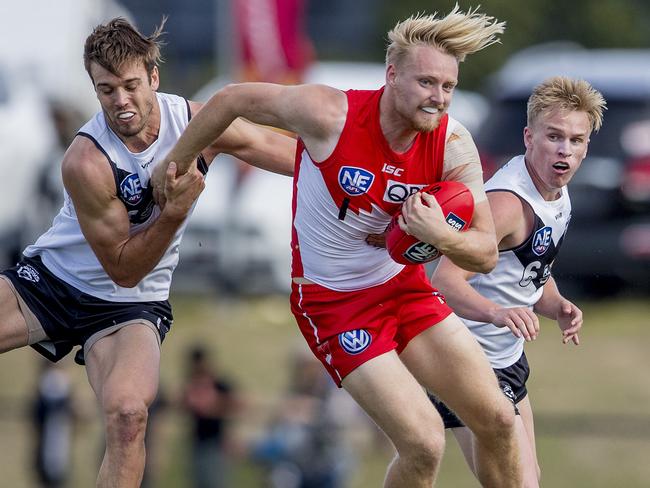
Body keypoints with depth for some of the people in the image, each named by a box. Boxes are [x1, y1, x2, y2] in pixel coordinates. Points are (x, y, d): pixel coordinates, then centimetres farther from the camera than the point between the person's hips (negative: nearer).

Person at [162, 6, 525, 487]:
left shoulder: (454, 146, -13)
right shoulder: (330, 114, -24)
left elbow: (486, 254, -10)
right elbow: (233, 100, -9)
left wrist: (442, 237, -32)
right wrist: (174, 168, 4)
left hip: (406, 287, 5)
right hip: (335, 303, -5)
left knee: (498, 420, 2)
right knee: (424, 444, -15)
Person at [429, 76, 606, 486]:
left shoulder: (557, 193, 5)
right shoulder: (507, 203, -26)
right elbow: (446, 280, -36)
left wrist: (558, 307, -3)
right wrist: (497, 312, -54)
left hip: (508, 356, 10)